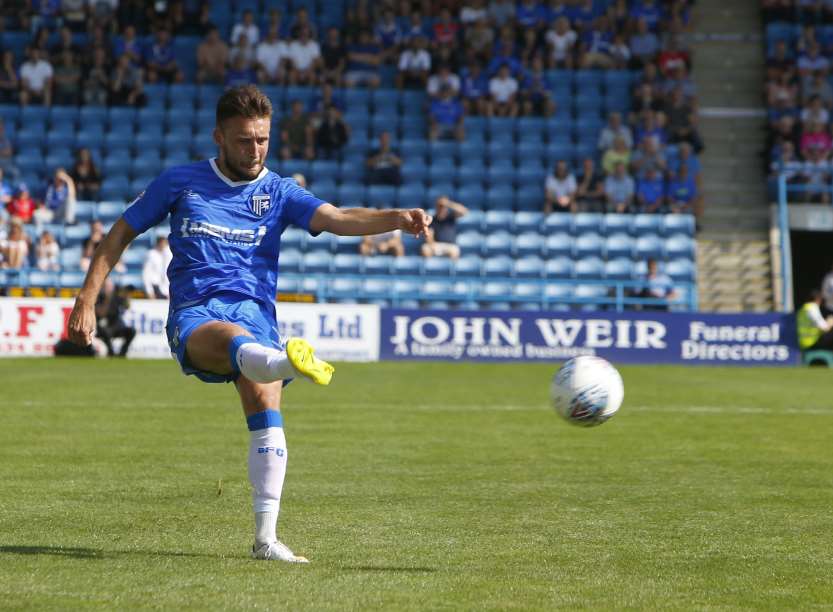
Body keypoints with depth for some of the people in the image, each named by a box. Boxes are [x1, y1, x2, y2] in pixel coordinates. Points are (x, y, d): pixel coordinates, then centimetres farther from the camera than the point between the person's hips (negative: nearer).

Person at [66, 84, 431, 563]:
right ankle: (288, 363, -74)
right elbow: (121, 234, 19)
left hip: (255, 311, 3)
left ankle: (266, 537, -17)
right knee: (234, 337, -39)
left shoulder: (278, 192, 13)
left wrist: (397, 218, -23)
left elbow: (338, 219, -4)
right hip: (195, 315, -3)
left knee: (266, 414, -19)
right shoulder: (180, 182, 12)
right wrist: (87, 301, 10)